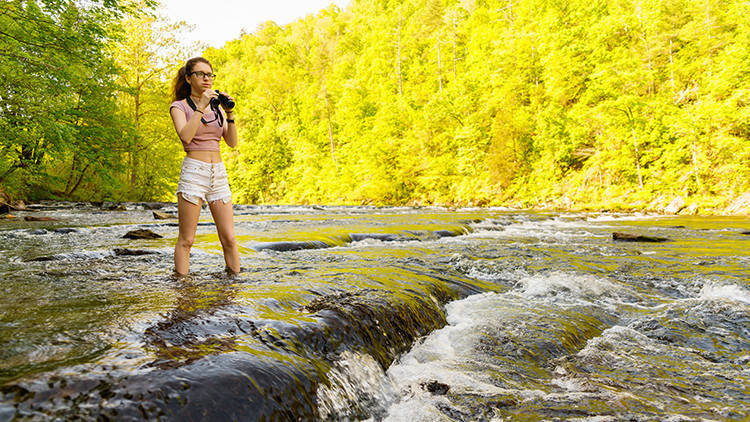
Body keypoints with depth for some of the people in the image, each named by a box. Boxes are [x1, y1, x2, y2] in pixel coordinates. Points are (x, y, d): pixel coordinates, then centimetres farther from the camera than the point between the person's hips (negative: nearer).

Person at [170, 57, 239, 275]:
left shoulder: (217, 107, 16)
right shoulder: (179, 106, 4)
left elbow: (232, 142, 8)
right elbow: (185, 136, -16)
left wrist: (230, 113, -3)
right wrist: (201, 106, -14)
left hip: (219, 173, 4)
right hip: (193, 171, -4)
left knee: (229, 239, 2)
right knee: (186, 240, -2)